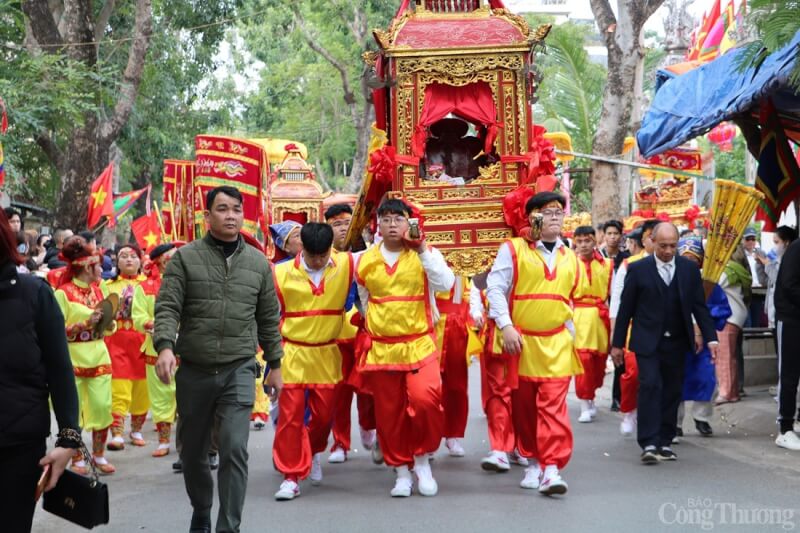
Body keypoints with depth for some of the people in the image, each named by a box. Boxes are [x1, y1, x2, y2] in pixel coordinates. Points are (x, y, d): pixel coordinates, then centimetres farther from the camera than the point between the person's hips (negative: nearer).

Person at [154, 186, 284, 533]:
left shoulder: (258, 263, 7)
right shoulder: (185, 258, 0)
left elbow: (268, 319, 12)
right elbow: (167, 307, -7)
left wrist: (275, 365, 13)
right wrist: (165, 346, -24)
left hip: (239, 369, 0)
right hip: (193, 370, 0)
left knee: (234, 449, -13)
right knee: (193, 451, 13)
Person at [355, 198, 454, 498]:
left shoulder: (425, 255, 2)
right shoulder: (365, 261, 7)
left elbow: (446, 284, -17)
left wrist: (422, 250, -17)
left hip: (419, 345, -2)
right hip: (380, 347, 2)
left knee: (425, 399, -21)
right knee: (389, 413, 5)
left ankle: (422, 458, 2)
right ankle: (402, 470, 22)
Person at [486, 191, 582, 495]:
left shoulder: (570, 258, 12)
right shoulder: (513, 249, -2)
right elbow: (495, 288, -7)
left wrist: (570, 336, 16)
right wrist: (505, 326, -16)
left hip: (556, 343, 2)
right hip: (520, 341, -2)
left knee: (554, 405, -10)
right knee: (523, 405, 8)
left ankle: (552, 469, -12)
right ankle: (533, 463, 24)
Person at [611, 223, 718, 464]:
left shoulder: (689, 269, 4)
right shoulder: (638, 269, -3)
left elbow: (699, 306, 7)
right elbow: (625, 308, 0)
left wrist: (710, 337, -1)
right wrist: (617, 343, 1)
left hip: (677, 342, 3)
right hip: (647, 342, -3)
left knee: (672, 391, 6)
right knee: (650, 386, -13)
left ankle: (665, 442, 17)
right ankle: (649, 444, -11)